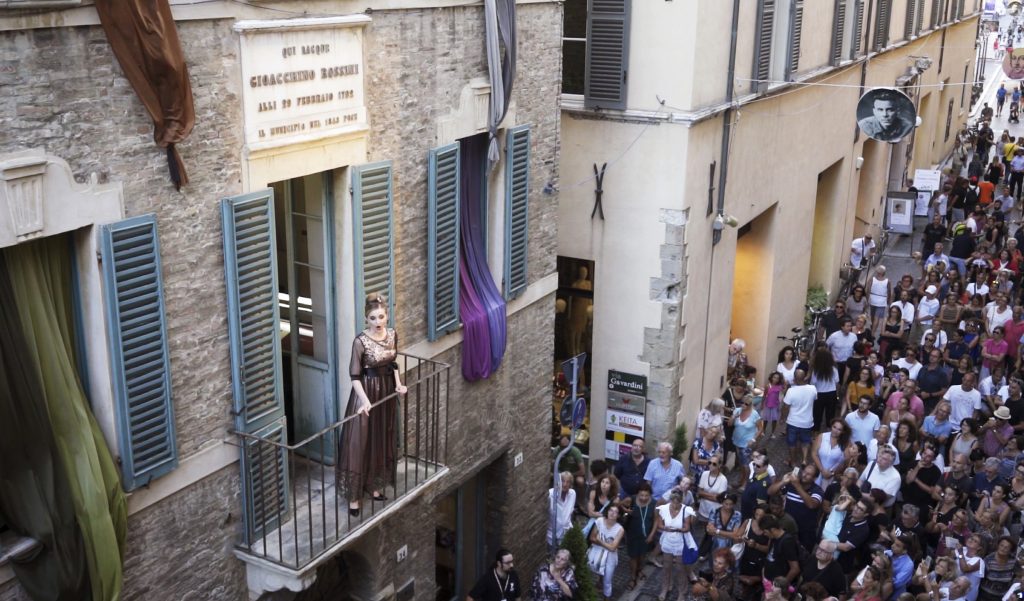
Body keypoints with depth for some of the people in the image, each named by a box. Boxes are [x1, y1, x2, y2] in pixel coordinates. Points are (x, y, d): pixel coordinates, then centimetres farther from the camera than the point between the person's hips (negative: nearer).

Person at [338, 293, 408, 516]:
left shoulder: (392, 335, -1)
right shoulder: (361, 341, -18)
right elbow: (355, 376, -17)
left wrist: (398, 384, 1)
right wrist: (364, 400, -26)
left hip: (387, 390, 6)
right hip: (367, 391, -6)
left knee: (382, 440, 16)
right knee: (359, 443, -1)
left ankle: (374, 485, 32)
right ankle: (354, 495, 7)